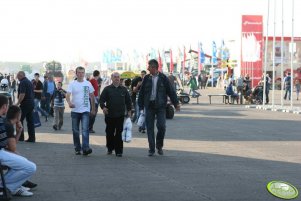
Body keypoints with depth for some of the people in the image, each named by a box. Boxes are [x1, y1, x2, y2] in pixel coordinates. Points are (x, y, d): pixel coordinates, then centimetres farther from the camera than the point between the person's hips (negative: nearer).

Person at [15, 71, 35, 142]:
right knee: (30, 121, 8)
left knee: (19, 120, -1)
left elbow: (22, 94, -21)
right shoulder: (29, 82, 17)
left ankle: (20, 137, -2)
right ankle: (32, 138, 7)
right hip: (31, 103, 9)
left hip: (25, 104, -9)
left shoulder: (22, 82, -12)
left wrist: (18, 103, -17)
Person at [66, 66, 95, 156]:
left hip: (85, 110, -1)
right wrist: (69, 102, -34)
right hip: (75, 110, 1)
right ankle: (77, 148, 18)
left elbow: (92, 97, 13)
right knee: (75, 130, 7)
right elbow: (68, 95, -12)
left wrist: (93, 109, 14)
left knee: (85, 129, -14)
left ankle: (85, 148, -21)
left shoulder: (88, 84, 5)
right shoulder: (72, 84, 0)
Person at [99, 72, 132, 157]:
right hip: (109, 115, 0)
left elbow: (128, 101, 16)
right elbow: (101, 99, 3)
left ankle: (119, 151, -1)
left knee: (119, 133, -3)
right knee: (109, 133, 8)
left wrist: (129, 110, 8)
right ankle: (110, 148, 24)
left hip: (120, 115, 0)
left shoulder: (124, 89, 10)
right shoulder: (107, 89, 5)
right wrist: (103, 107, -14)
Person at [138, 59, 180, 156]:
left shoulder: (163, 78, 0)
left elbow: (171, 91, 2)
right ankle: (151, 149, 10)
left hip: (160, 106, -2)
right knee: (149, 128, 2)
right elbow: (141, 93, 8)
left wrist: (176, 103, -3)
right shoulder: (147, 78, 5)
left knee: (161, 126, -10)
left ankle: (159, 146, 12)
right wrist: (141, 106, 5)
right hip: (149, 106, 2)